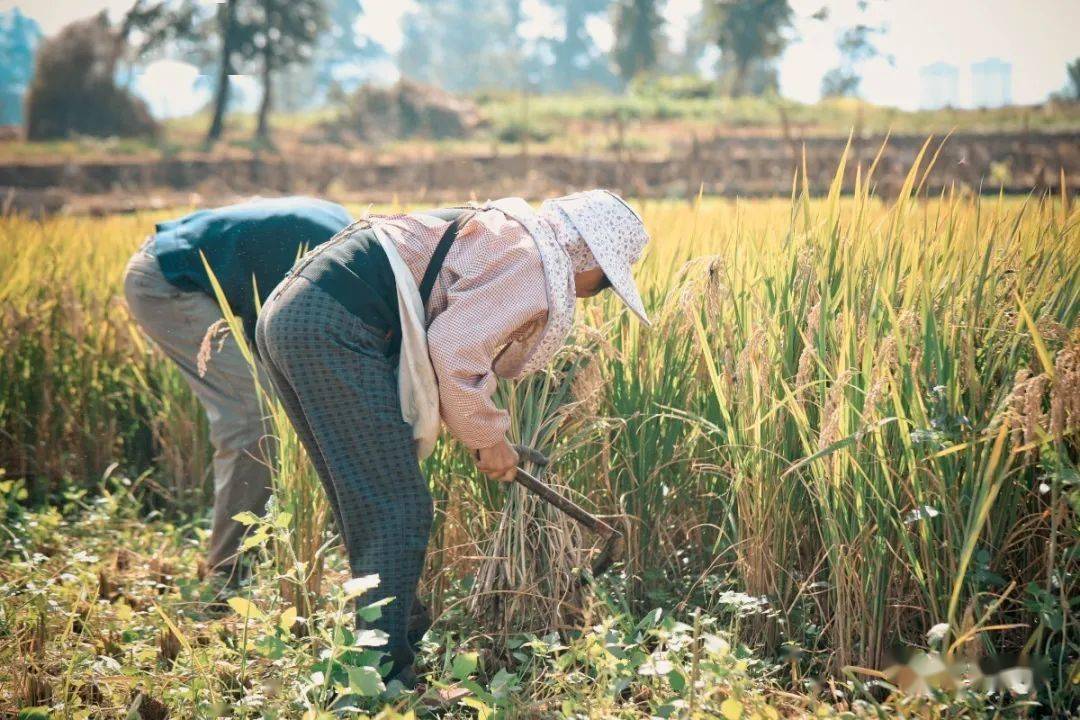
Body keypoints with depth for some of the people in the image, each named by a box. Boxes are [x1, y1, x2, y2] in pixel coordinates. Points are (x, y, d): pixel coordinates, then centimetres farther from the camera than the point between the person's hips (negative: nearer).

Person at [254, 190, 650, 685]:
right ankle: (382, 676, -3)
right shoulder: (539, 264, -5)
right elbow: (453, 348, -15)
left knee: (367, 510, 18)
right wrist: (487, 434, -1)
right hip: (336, 329, -11)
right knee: (399, 513, -5)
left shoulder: (502, 231, 26)